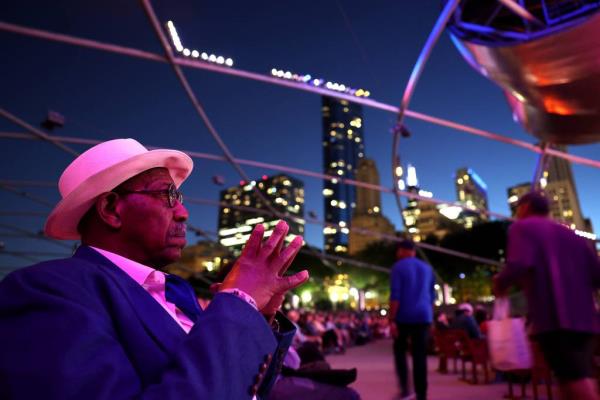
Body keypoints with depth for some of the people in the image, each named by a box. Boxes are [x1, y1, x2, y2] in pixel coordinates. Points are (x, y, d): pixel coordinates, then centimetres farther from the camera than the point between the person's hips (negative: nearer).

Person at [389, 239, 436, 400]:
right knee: (420, 356, 5)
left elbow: (395, 295, -11)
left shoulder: (398, 267, -3)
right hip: (423, 316, 4)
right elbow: (432, 296, 17)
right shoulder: (427, 268, 14)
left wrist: (392, 320, -11)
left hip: (404, 316, -4)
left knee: (400, 351, 13)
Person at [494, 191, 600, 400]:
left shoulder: (522, 227, 1)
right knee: (582, 380, 14)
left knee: (577, 383, -8)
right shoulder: (572, 234, 21)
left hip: (552, 317, -7)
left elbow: (518, 265, -17)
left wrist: (499, 283, 1)